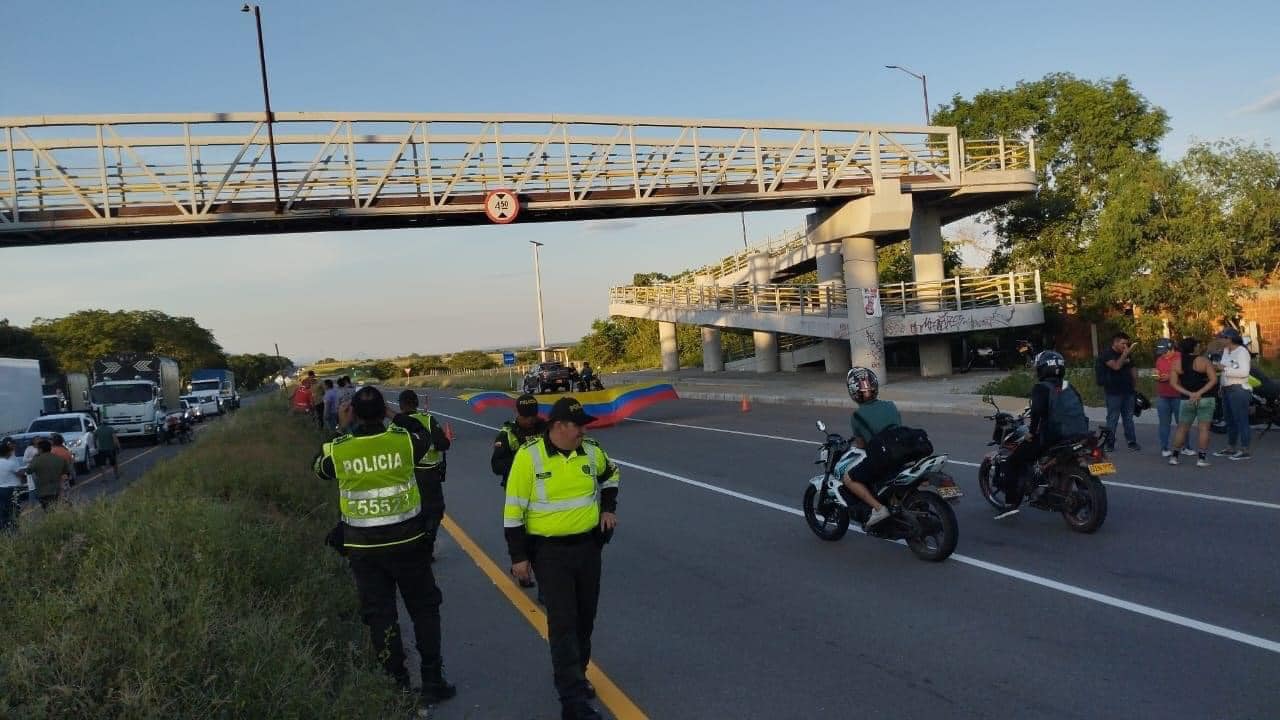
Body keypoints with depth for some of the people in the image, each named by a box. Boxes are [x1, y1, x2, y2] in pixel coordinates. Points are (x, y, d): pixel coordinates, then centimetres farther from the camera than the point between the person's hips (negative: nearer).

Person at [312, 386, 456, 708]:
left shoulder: (338, 449, -11)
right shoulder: (404, 439, -12)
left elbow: (318, 468, 13)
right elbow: (427, 440, 13)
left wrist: (340, 430, 15)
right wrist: (392, 419, 18)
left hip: (363, 547, 1)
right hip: (405, 540, 0)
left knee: (379, 615, 12)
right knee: (424, 608, 14)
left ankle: (398, 685, 18)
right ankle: (433, 682, 16)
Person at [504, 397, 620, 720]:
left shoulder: (590, 451, -1)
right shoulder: (529, 456, -16)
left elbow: (611, 474, 23)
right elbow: (514, 509, -10)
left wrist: (608, 508, 11)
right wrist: (518, 556, -9)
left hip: (588, 546, 5)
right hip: (549, 551, -5)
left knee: (584, 619, 15)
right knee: (563, 624, -7)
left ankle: (572, 677, 35)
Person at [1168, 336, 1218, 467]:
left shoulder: (1177, 363, 2)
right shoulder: (1203, 360, -7)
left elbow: (1173, 382, -2)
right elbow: (1213, 379, -14)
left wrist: (1189, 394, -9)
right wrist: (1200, 393, -16)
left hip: (1187, 400, 3)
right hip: (1206, 399, -3)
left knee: (1182, 428, 11)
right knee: (1204, 428, -1)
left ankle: (1174, 456, 10)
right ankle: (1201, 458, -4)